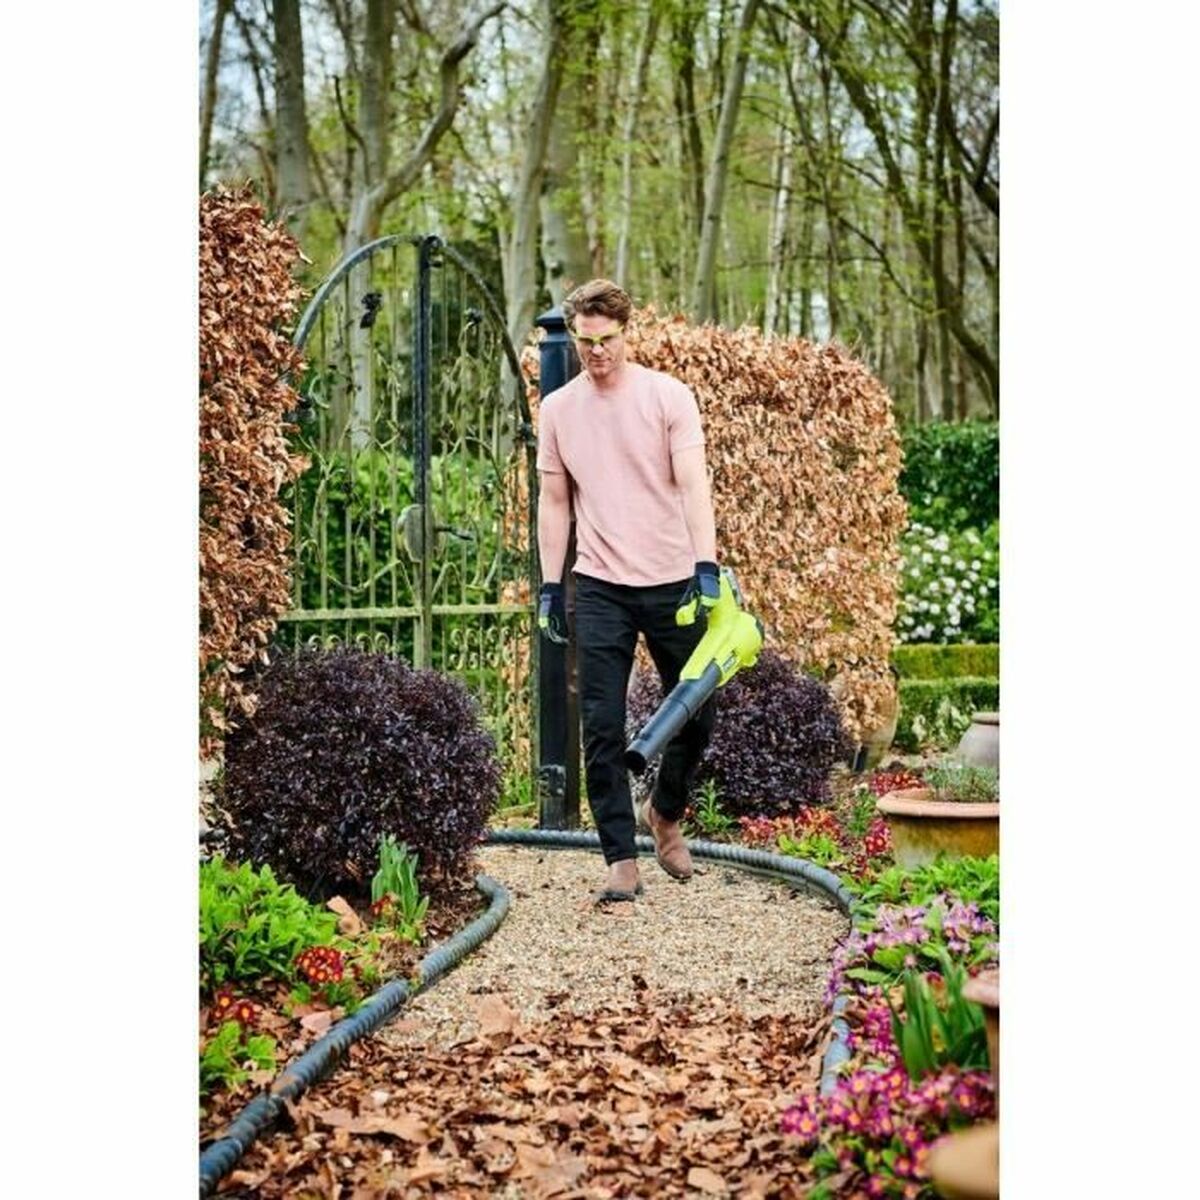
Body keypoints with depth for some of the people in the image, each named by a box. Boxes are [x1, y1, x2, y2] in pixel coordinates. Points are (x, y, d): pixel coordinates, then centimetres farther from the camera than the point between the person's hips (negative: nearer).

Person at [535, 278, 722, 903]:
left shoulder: (668, 395, -2)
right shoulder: (557, 409, 6)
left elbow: (693, 484, -10)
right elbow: (553, 501, 11)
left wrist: (707, 566, -21)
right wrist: (549, 586, 6)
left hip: (672, 581, -1)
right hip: (600, 588, 1)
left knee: (696, 715, 8)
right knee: (602, 729, -5)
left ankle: (664, 812, 35)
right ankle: (621, 860, 2)